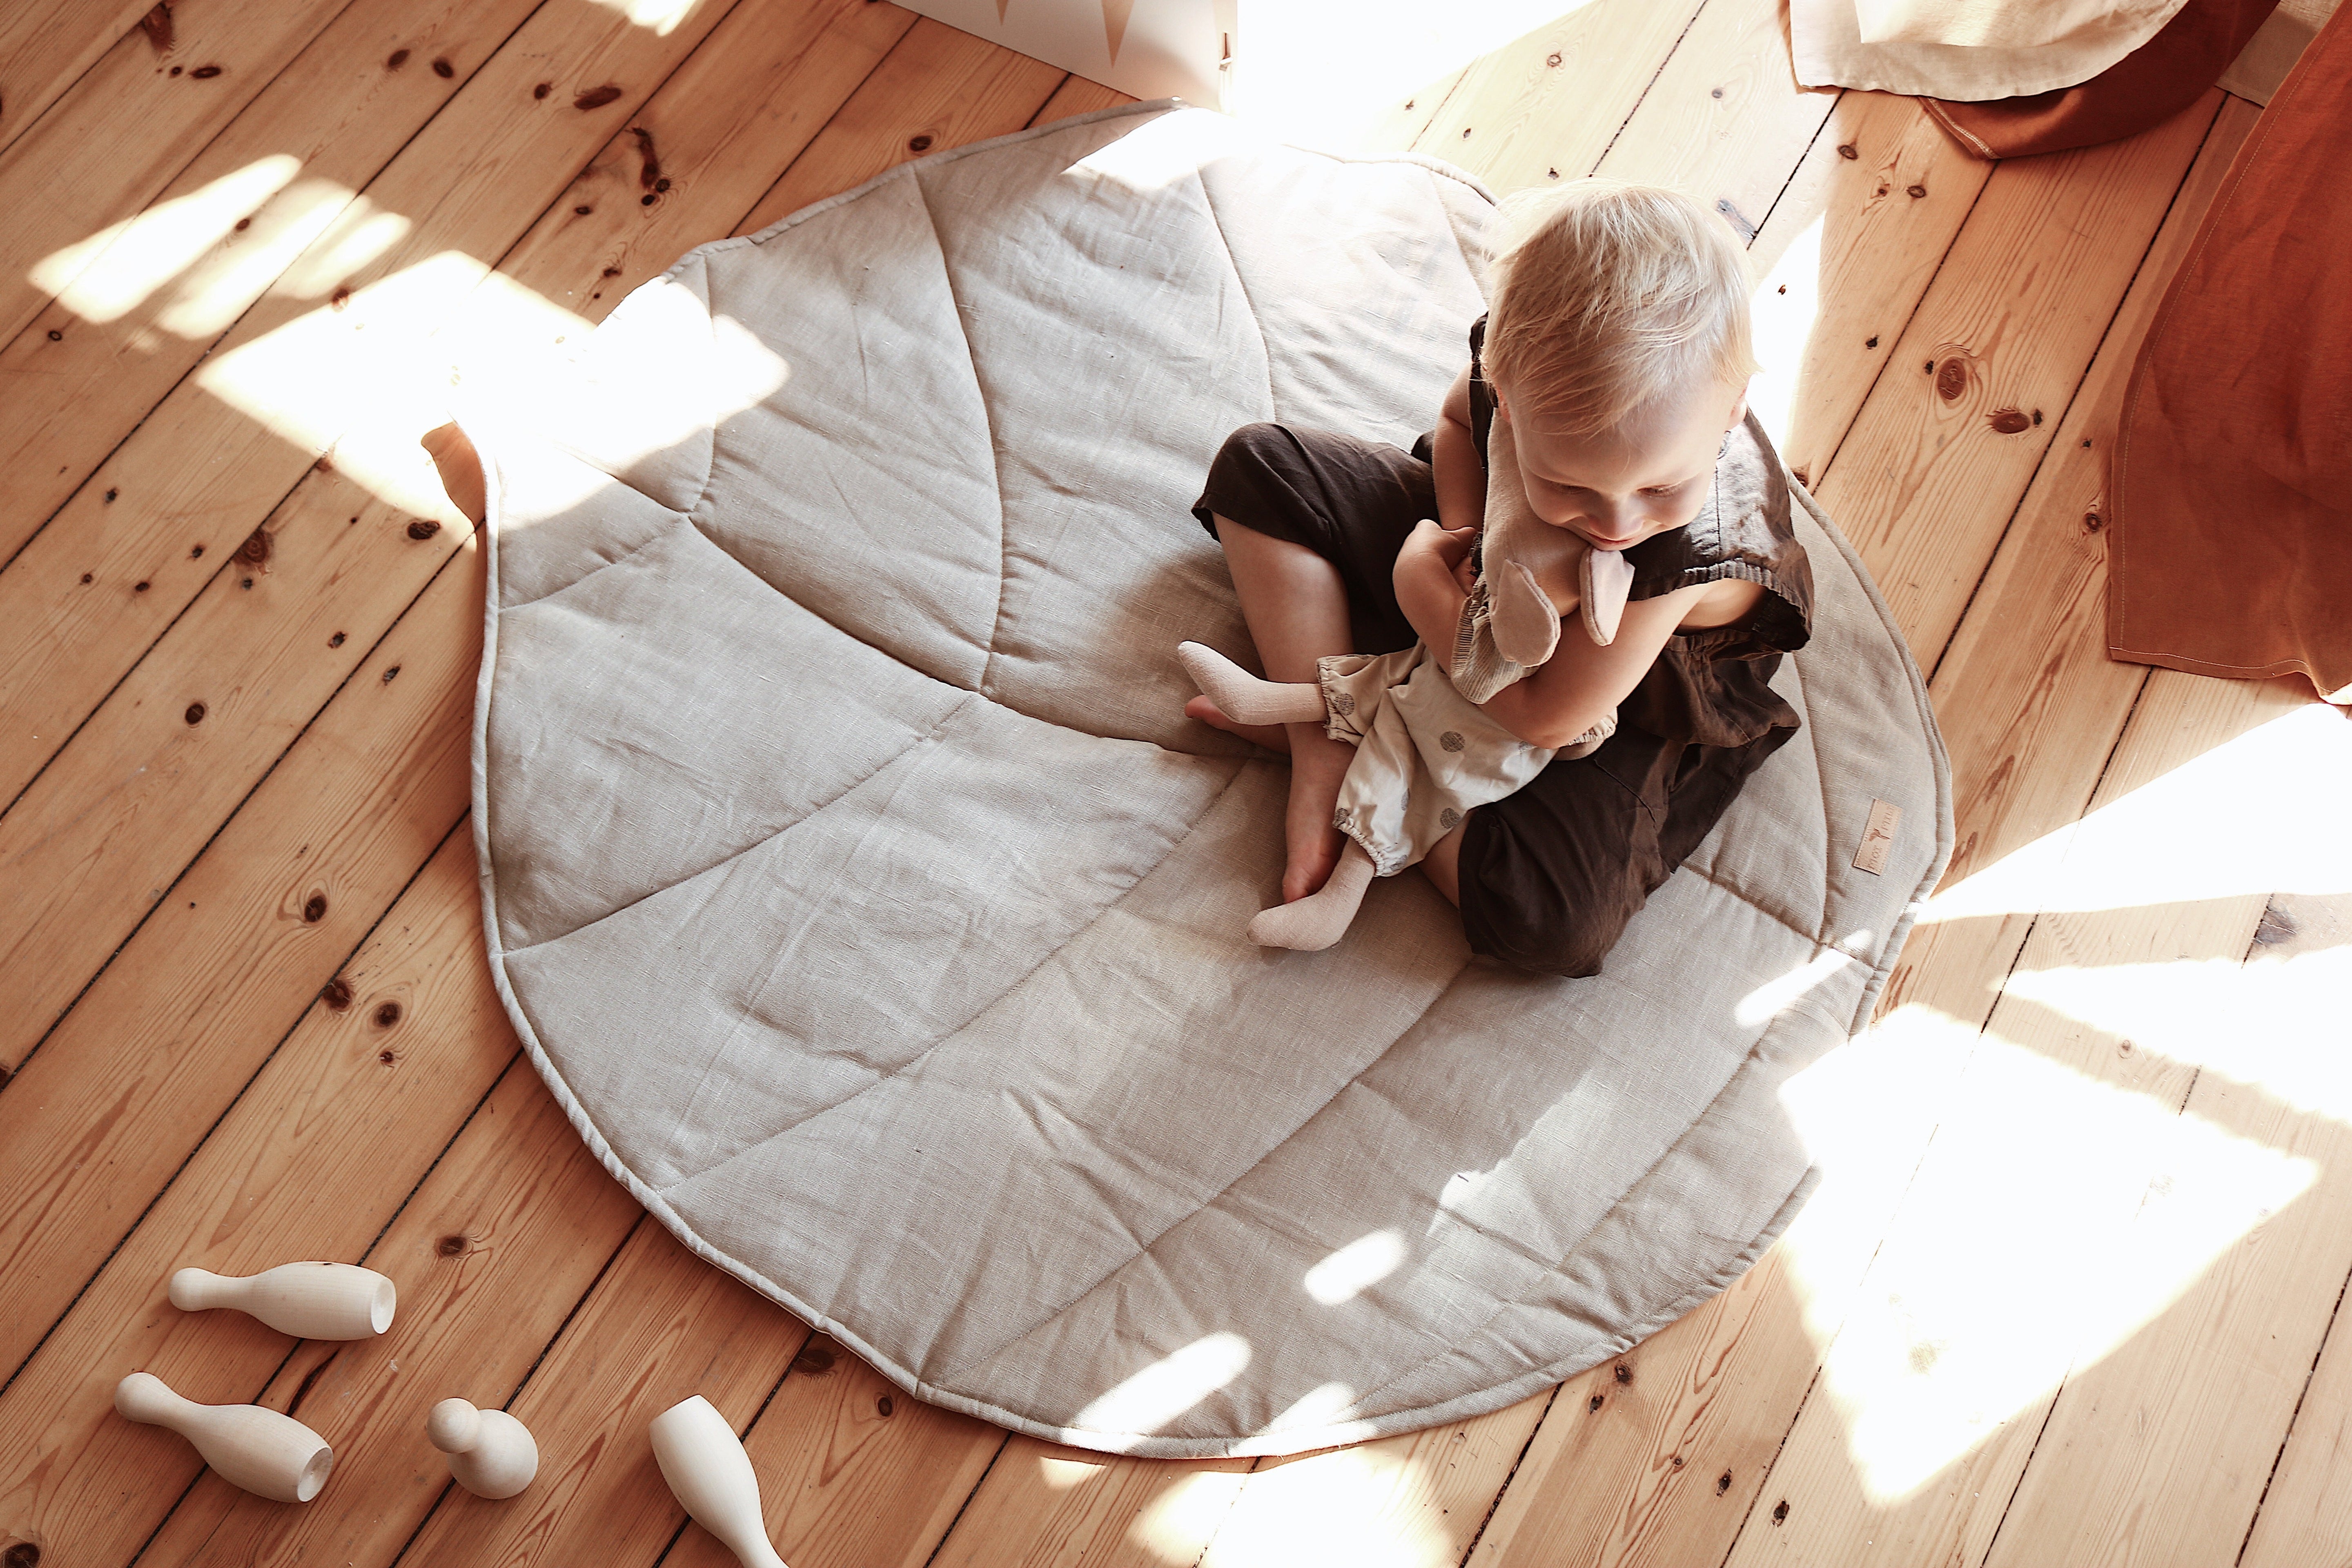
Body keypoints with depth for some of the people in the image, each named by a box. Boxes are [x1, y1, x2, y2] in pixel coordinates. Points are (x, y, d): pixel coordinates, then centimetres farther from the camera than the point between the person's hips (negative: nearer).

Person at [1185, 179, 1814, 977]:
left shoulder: (1694, 551, -43)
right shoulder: (1522, 356, -31)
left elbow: (1544, 717, -32)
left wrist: (1424, 584, -22)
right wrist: (1463, 533, -20)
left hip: (1602, 703, -5)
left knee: (1555, 924, -30)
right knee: (1259, 465, -1)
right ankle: (1323, 746, -8)